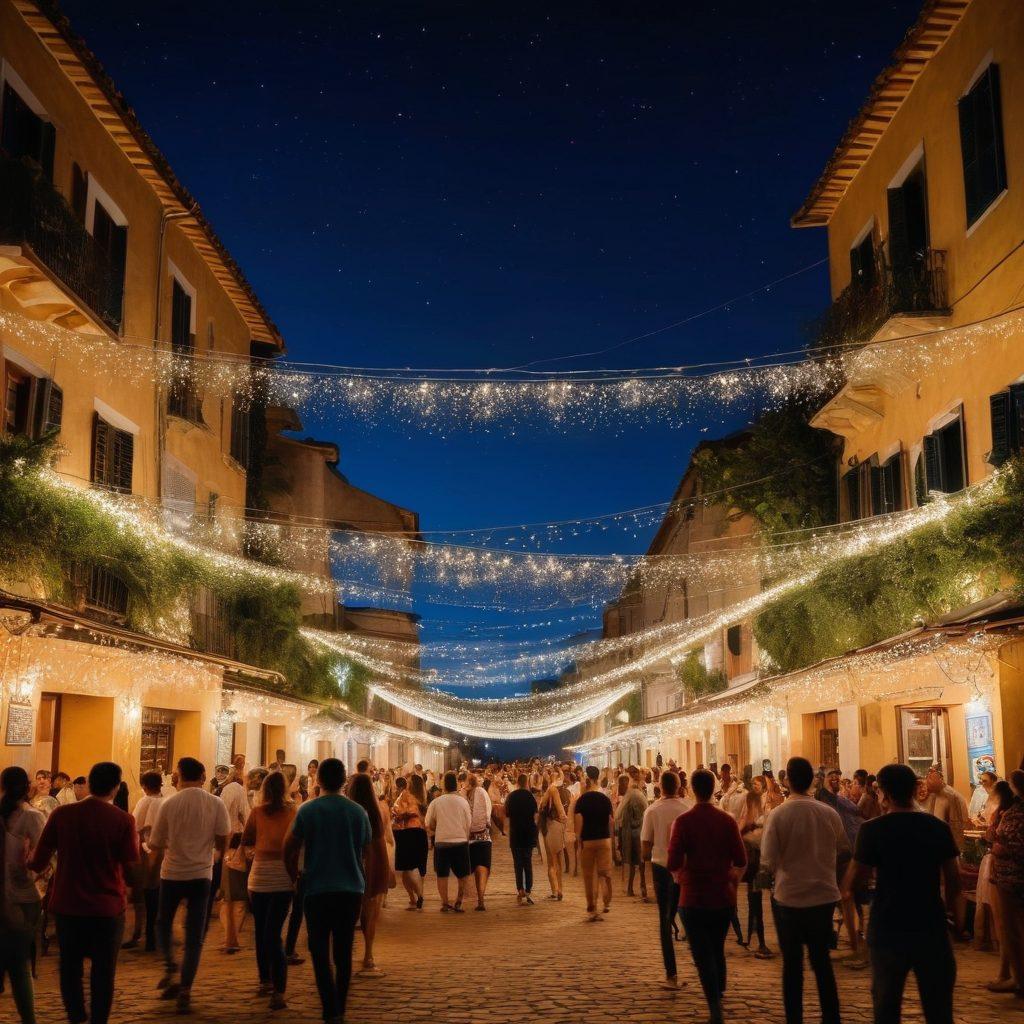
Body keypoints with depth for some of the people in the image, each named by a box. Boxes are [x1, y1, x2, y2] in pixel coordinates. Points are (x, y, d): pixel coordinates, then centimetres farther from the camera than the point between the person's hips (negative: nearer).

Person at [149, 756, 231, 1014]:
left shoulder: (169, 804, -7)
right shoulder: (216, 804, -6)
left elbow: (154, 844, -1)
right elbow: (223, 841, -5)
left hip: (172, 873, 0)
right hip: (201, 874, 0)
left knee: (164, 923, 23)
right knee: (194, 935, 7)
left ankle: (170, 968, 8)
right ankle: (184, 991, 5)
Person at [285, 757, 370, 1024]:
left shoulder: (308, 810, -7)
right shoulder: (359, 812, 1)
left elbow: (290, 850, -3)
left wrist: (296, 876, 14)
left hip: (318, 890, -3)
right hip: (352, 889, 3)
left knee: (320, 952, 2)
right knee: (343, 952, 13)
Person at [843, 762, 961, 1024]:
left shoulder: (872, 829, -11)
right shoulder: (938, 827, -3)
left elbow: (852, 883, -10)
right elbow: (953, 879, 0)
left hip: (888, 929, -2)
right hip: (931, 928, 2)